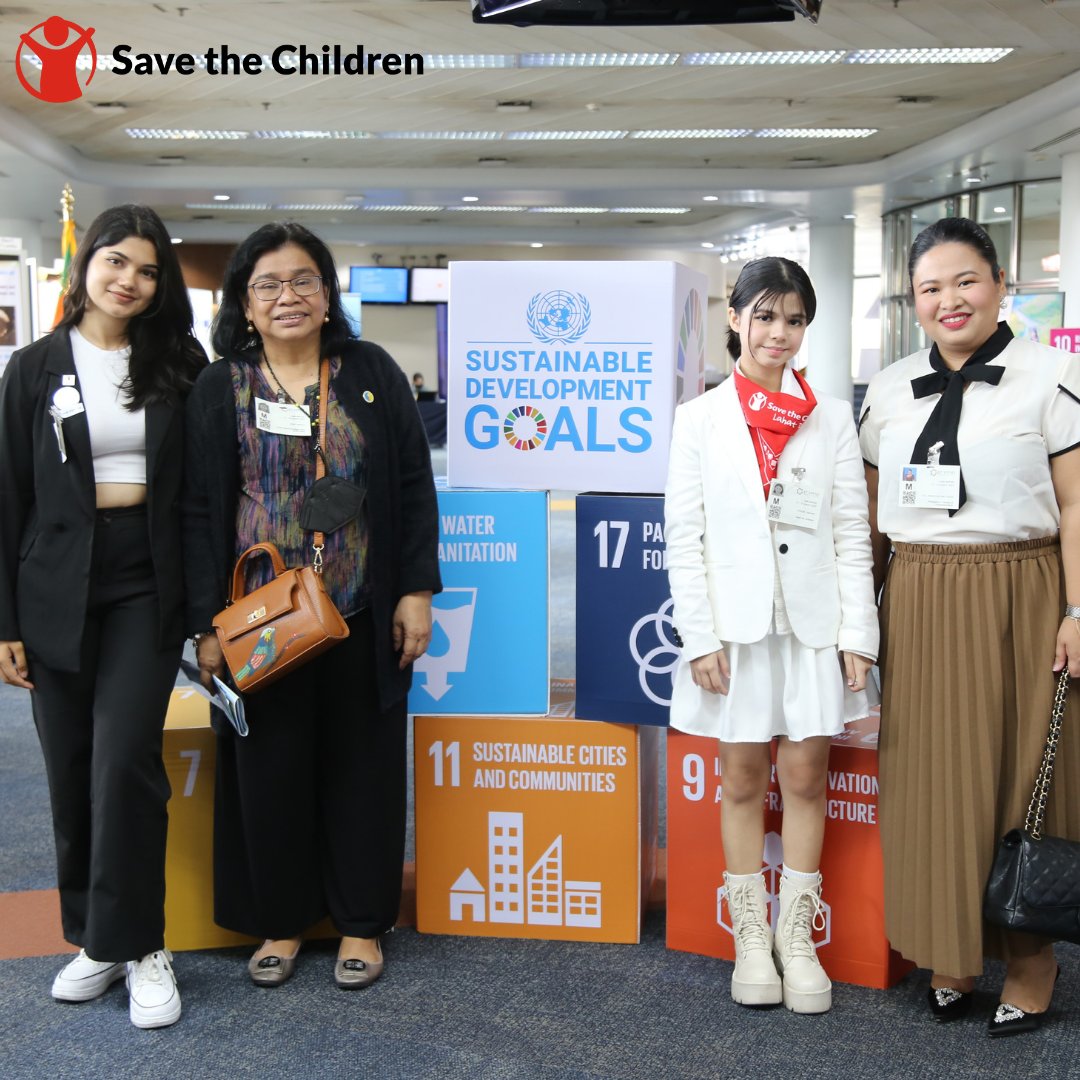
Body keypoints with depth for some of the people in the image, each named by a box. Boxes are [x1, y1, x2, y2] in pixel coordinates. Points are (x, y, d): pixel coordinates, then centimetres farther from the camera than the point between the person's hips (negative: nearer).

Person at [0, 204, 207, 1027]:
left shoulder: (177, 368, 6)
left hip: (147, 586, -1)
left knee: (125, 758, -10)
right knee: (71, 766, 6)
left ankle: (137, 944, 3)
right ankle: (93, 936, 21)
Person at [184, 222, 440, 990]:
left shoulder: (373, 373, 2)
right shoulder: (218, 389, 2)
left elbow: (414, 485, 2)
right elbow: (199, 511, 0)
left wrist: (417, 590, -5)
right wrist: (207, 624, -6)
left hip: (363, 616, 0)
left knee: (362, 766, 9)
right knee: (270, 769, 9)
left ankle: (362, 921, 24)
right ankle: (281, 921, 26)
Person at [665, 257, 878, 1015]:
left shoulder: (832, 417, 7)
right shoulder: (700, 418, 5)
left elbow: (853, 532, 4)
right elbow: (684, 536, 0)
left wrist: (859, 633, -4)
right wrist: (700, 636, -7)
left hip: (814, 621, 1)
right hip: (736, 623, 0)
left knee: (805, 778, 3)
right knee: (744, 779, 6)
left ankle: (798, 936, 15)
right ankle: (751, 936, 18)